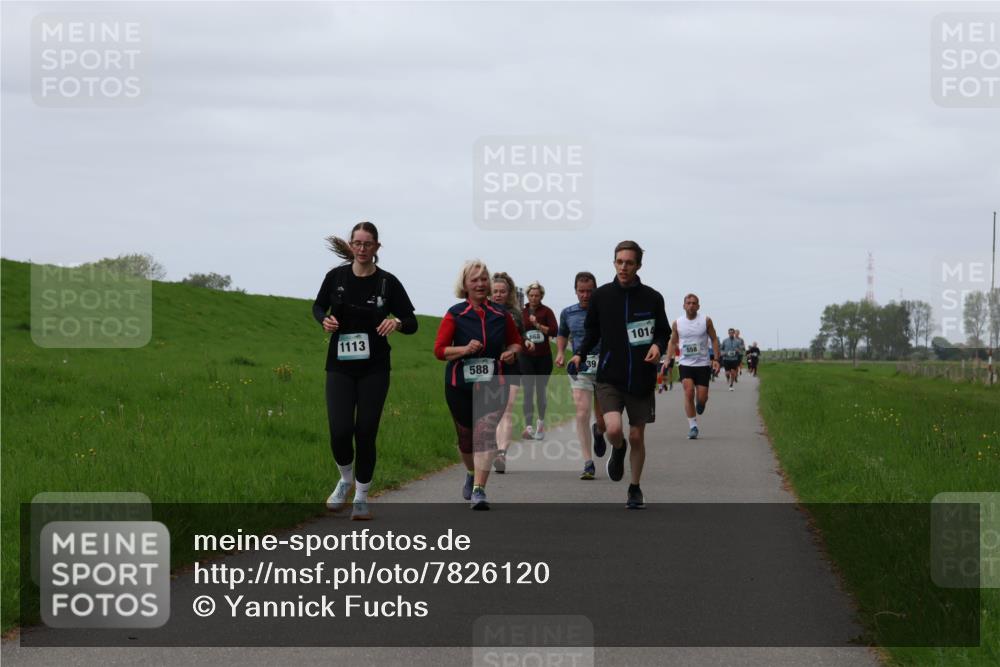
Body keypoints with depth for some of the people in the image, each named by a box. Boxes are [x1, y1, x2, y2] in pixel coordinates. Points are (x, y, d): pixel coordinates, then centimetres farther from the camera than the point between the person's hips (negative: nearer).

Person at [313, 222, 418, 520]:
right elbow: (318, 307, 15)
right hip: (340, 367, 0)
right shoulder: (336, 277, -1)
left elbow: (412, 323, 2)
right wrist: (325, 320, -8)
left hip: (374, 369, 0)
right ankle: (346, 479, 20)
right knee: (340, 431, -11)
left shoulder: (387, 282, -4)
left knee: (366, 433, -1)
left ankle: (361, 496, 15)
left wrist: (397, 322, -20)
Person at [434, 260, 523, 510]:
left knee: (485, 433, -17)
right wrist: (465, 349, -21)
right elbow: (439, 349, -6)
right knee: (466, 438, 13)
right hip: (460, 384, 0)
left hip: (494, 384, 0)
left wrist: (512, 352, -4)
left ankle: (479, 490, -20)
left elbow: (516, 341, 19)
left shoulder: (501, 314, 4)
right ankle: (472, 474, 44)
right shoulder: (455, 315, -2)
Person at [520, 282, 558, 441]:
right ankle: (528, 427, -10)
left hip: (544, 357, -1)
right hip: (527, 357, 1)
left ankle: (541, 421, 30)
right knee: (528, 392, -7)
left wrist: (538, 325, -18)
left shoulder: (546, 311, -1)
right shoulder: (521, 313, 4)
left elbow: (554, 331, -11)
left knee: (541, 390, 10)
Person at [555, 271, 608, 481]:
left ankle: (598, 432, 46)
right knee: (582, 414, -15)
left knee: (604, 421, 6)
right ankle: (588, 464, -12)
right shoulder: (568, 313, 8)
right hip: (580, 369, 1)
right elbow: (562, 334, 26)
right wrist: (560, 352, 8)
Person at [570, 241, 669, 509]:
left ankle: (635, 488, 28)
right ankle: (618, 450, 18)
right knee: (613, 429, -20)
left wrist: (658, 346, -12)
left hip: (641, 380, 1)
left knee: (637, 436, 7)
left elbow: (664, 332, 10)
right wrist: (580, 353, -3)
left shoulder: (652, 298, -2)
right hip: (610, 378, -1)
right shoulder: (601, 295, -1)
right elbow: (592, 330, 12)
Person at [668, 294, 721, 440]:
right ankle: (693, 426, -12)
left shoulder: (706, 321, -1)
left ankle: (700, 403, 37)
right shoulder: (677, 324, 2)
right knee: (688, 392, -19)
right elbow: (673, 342, 14)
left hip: (703, 364, 0)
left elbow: (714, 339, 6)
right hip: (685, 364, 0)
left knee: (702, 398, -3)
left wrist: (716, 359, -3)